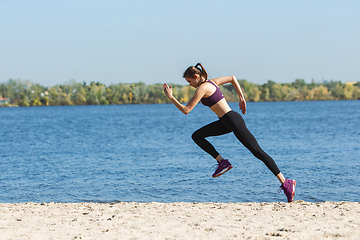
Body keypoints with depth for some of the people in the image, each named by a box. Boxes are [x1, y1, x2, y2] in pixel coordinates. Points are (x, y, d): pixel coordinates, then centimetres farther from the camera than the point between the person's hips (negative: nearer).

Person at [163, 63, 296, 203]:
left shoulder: (202, 88, -14)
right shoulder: (211, 82, 12)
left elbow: (186, 110, -14)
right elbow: (232, 78, 22)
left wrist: (170, 97, -5)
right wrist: (241, 98, 21)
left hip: (233, 121, -10)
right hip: (226, 122, 10)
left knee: (257, 152, -7)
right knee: (197, 136, 8)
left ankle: (286, 183, -4)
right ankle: (222, 162, 7)